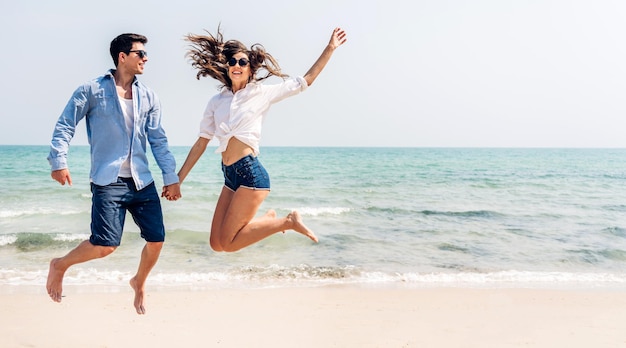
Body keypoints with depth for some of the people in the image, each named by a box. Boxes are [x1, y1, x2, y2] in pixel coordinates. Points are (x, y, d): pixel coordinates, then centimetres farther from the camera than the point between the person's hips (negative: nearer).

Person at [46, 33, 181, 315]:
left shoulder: (147, 96, 11)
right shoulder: (92, 90, -1)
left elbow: (158, 140, 10)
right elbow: (65, 125, 0)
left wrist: (171, 177, 5)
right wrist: (59, 161, -12)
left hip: (142, 182, 5)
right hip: (108, 182, -5)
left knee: (156, 240, 2)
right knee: (105, 245, -12)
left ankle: (139, 283, 32)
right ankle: (60, 266, 19)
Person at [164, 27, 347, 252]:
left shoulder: (262, 93, 3)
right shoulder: (217, 102, 13)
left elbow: (307, 79, 9)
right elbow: (201, 144, 14)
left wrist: (330, 48, 7)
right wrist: (178, 179, 11)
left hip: (250, 173, -6)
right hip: (230, 176, 6)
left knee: (228, 243, -11)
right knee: (217, 244, 5)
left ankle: (288, 221, 5)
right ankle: (268, 219, 25)